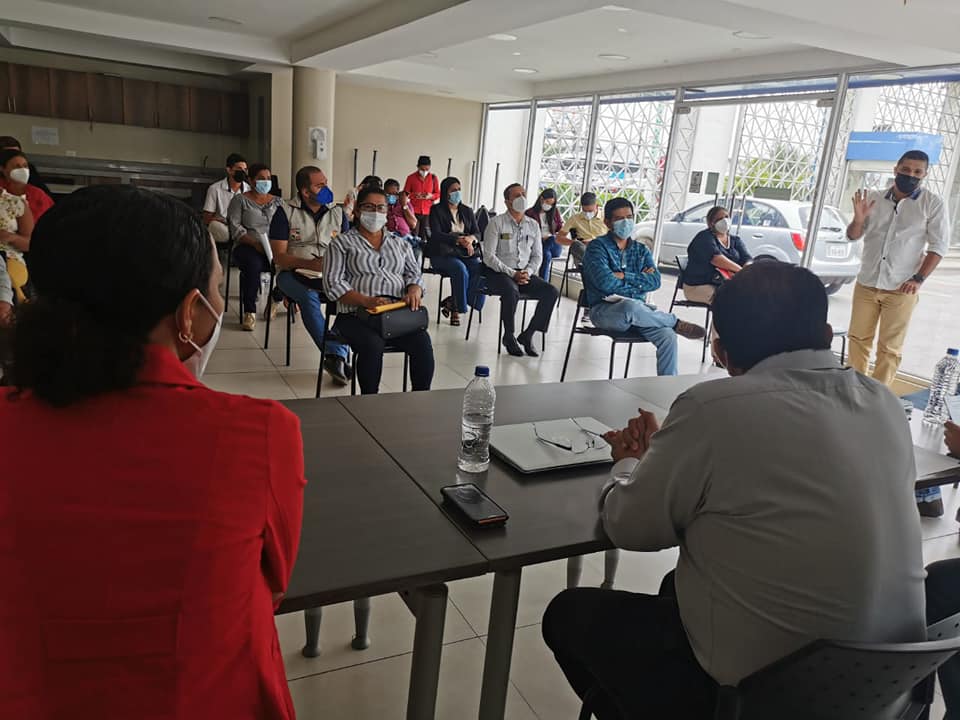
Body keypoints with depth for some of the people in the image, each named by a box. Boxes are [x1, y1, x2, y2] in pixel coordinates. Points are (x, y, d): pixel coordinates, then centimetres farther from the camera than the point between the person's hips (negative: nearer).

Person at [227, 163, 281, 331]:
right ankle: (249, 312, -26)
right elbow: (236, 228, -2)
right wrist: (256, 243, -17)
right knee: (253, 264, -38)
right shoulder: (240, 200, 9)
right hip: (248, 247, -3)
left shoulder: (277, 201, 20)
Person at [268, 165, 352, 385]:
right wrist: (310, 264, -21)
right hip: (293, 273, -2)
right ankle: (336, 355, -32)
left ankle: (337, 357, -31)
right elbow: (279, 256, -5)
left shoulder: (337, 212, 12)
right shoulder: (285, 212, 1)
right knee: (309, 296, -37)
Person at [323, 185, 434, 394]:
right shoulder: (342, 243, 11)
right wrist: (366, 301, -18)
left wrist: (414, 291, -7)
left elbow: (414, 273, 20)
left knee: (422, 341, -27)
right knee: (372, 345, -35)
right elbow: (333, 283, -1)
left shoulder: (399, 243, 24)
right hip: (356, 314, -3)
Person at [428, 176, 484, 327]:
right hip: (443, 253, -4)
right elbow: (436, 234, -9)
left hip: (466, 253, 4)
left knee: (480, 269, -26)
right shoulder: (437, 210, 5)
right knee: (460, 270, -34)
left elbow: (478, 233, 12)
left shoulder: (467, 211, 19)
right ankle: (455, 307, -13)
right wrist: (459, 240, -23)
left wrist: (471, 238, -15)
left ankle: (451, 302, -13)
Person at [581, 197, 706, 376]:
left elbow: (655, 281, 0)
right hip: (605, 310, -4)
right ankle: (676, 323, -11)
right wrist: (639, 280, -2)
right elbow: (605, 283, -15)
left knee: (668, 337, -25)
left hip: (637, 309, 4)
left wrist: (624, 276, -10)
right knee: (630, 307, -38)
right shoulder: (598, 247, 1)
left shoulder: (641, 250, 17)